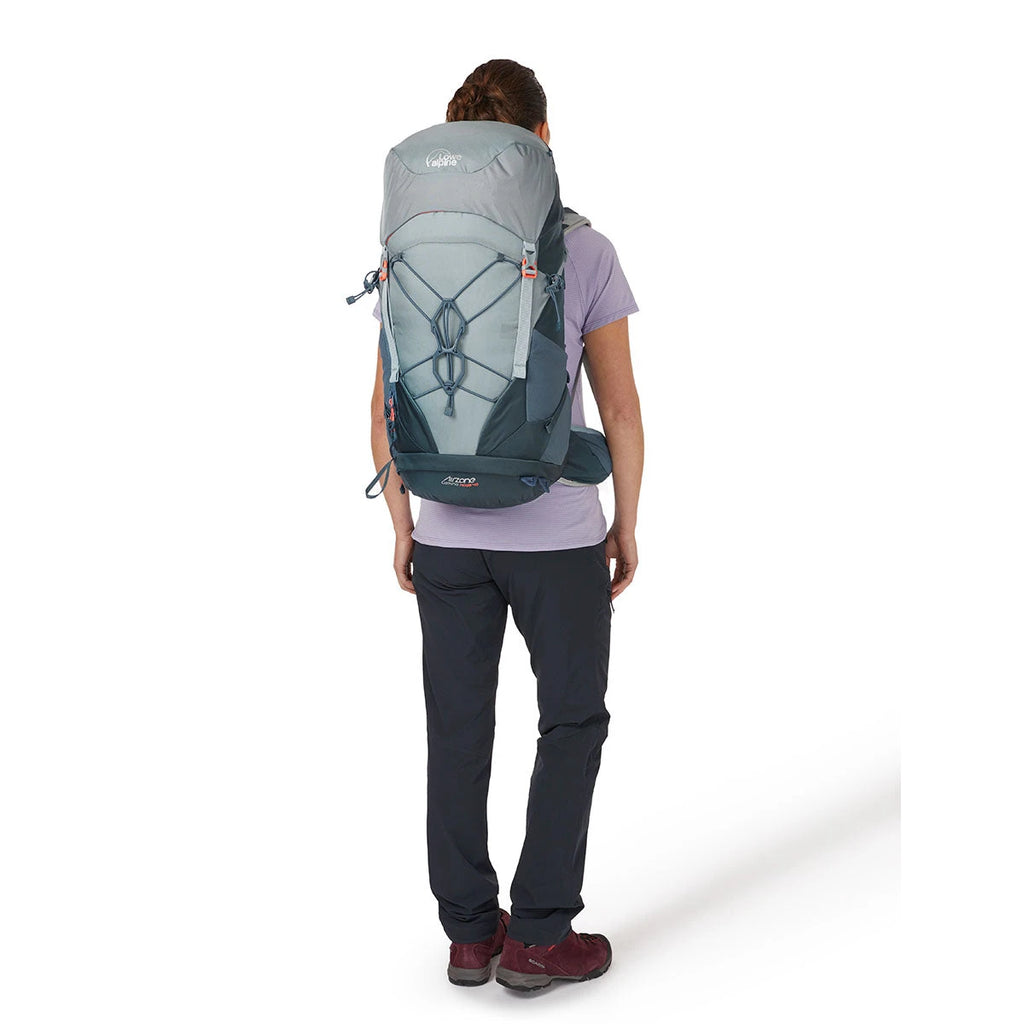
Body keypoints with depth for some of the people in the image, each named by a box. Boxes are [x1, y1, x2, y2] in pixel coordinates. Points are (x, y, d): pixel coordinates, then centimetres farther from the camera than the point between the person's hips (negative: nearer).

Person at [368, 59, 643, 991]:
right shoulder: (584, 253, -10)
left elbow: (386, 410, 0)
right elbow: (621, 407, -8)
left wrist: (403, 524, 11)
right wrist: (626, 524, 4)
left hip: (449, 534, 3)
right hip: (558, 534, -3)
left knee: (459, 729, 13)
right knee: (574, 722, 13)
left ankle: (469, 932, 23)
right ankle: (538, 935, 14)